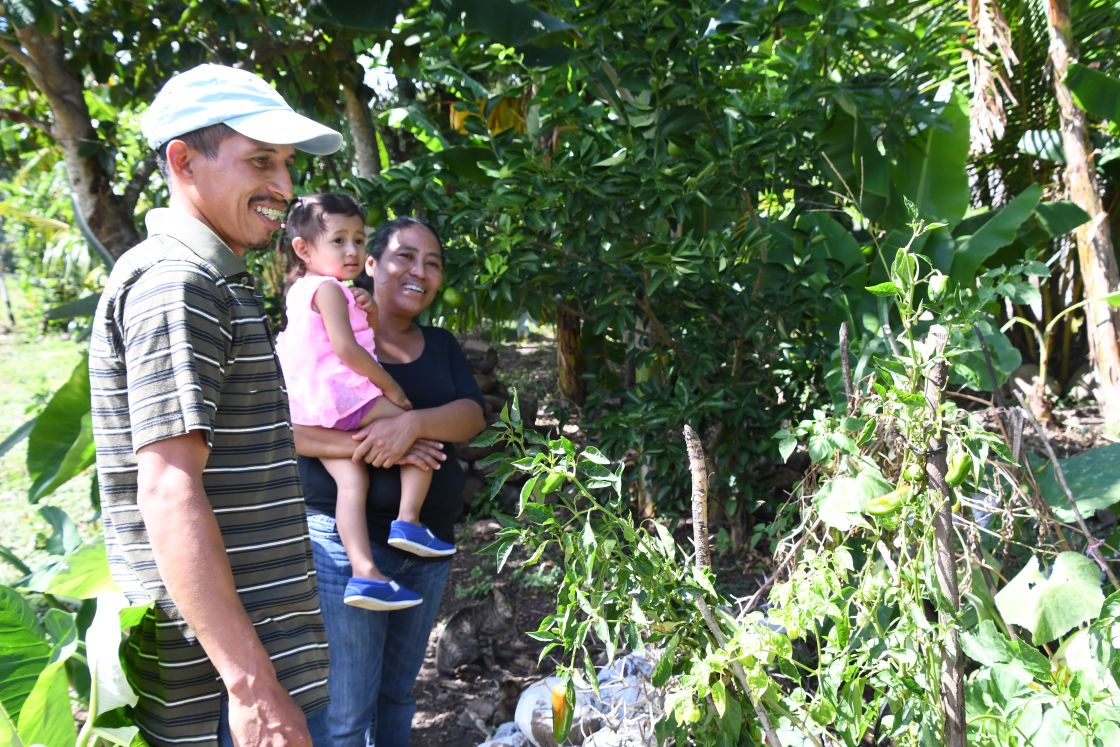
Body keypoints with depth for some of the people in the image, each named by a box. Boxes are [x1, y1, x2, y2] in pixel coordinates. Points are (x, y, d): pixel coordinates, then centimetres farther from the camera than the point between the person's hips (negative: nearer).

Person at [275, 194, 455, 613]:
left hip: (313, 413, 9)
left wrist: (367, 313, 13)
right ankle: (408, 521, -9)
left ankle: (363, 572, -8)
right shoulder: (329, 289, -7)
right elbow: (346, 348, -18)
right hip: (343, 396, -9)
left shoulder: (300, 292, 25)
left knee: (351, 481, 2)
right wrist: (392, 388, -11)